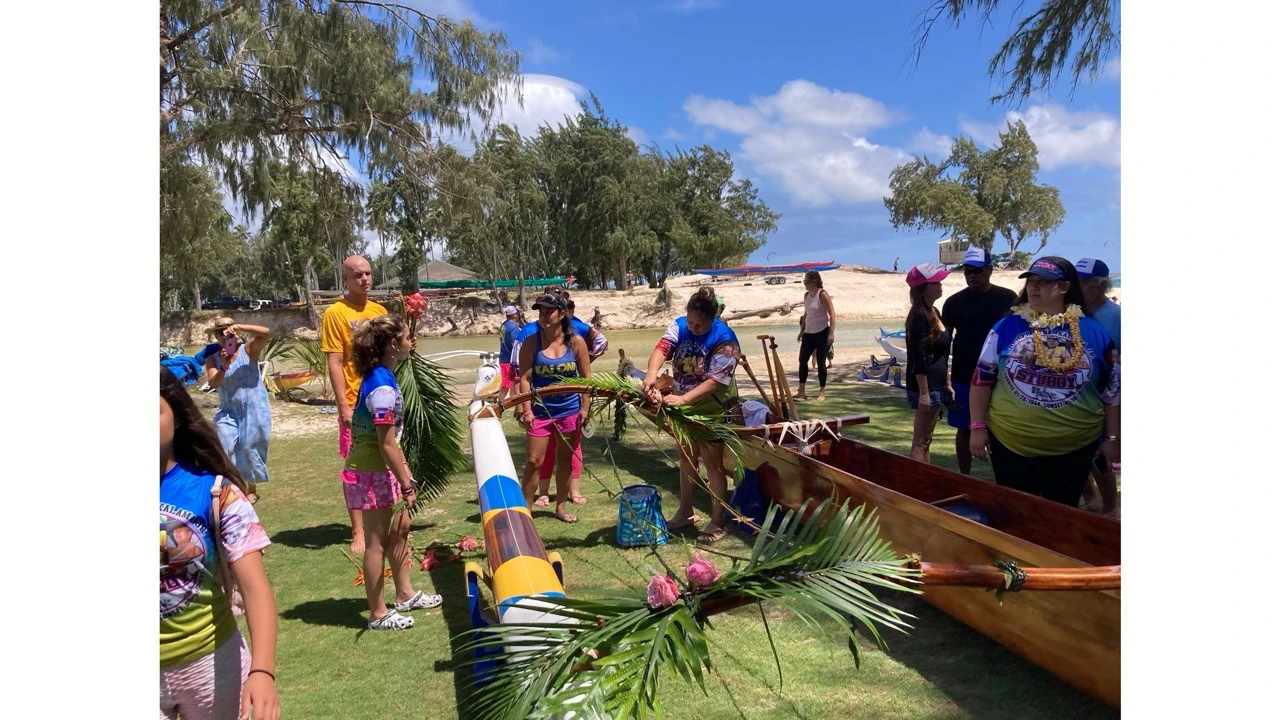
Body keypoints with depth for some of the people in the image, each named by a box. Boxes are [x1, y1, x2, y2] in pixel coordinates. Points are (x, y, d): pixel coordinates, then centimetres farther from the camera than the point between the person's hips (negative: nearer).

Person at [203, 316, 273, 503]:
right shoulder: (212, 359, -1)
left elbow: (267, 333, -22)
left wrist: (240, 327, -30)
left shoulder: (248, 350, -7)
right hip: (228, 411, 2)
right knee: (226, 448, -14)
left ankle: (252, 489, 27)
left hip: (254, 410, -2)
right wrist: (224, 367, -31)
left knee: (250, 449, 7)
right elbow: (213, 384, -15)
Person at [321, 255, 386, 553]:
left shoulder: (379, 310, 9)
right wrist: (343, 405, -15)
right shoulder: (335, 313, -7)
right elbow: (335, 363, -10)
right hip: (355, 404, -5)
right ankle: (358, 531, 12)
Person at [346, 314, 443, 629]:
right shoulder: (383, 387, -24)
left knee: (399, 529, 20)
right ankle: (378, 613, 16)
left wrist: (405, 473, 16)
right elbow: (387, 445, -22)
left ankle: (405, 594, 35)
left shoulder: (380, 377, 6)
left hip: (380, 469, 10)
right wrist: (407, 484, -16)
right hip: (372, 473, -10)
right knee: (377, 542, 3)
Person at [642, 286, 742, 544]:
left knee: (713, 464, 1)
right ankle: (686, 512, 34)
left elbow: (715, 381, -28)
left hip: (715, 411, -6)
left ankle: (717, 522, 13)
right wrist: (651, 374, -45)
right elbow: (662, 348, -24)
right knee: (687, 458, 18)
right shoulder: (679, 326, -8)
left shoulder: (724, 339, -24)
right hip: (686, 409, 6)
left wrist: (683, 398, -38)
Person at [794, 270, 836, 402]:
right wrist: (801, 331, 17)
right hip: (809, 333, 7)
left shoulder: (822, 295, -13)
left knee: (820, 362, -2)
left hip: (822, 333, -7)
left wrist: (831, 333, -21)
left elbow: (832, 314, -15)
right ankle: (801, 391, 12)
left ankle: (822, 392, 9)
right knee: (802, 360, 5)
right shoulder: (807, 295, 9)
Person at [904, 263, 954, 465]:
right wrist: (923, 393, -22)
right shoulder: (919, 316, -17)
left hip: (937, 385, 9)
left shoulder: (934, 312, 12)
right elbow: (918, 358, -21)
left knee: (926, 441, 14)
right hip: (925, 386, -9)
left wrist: (947, 383, 18)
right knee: (920, 443, -5)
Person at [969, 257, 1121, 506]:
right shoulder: (1007, 327, -1)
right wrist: (978, 427, -3)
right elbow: (982, 378, 1)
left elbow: (1112, 390, 6)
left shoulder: (1094, 331, 0)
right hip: (1010, 443, 0)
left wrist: (1113, 438, 6)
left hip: (1074, 447, 1)